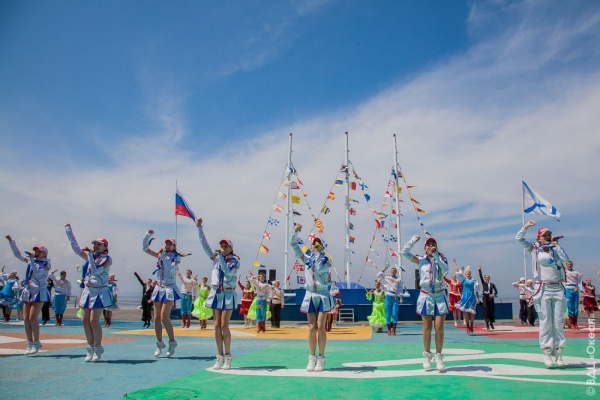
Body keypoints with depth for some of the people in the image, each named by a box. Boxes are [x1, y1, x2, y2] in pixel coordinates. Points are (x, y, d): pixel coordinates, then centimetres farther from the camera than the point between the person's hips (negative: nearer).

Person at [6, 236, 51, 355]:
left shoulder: (46, 264, -6)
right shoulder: (31, 260, 11)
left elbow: (38, 272, -23)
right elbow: (17, 253, 21)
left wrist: (31, 260, -22)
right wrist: (11, 241, 15)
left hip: (39, 292, -6)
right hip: (28, 291, 6)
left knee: (32, 318, -11)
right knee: (26, 318, 5)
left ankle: (36, 343, 0)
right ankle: (30, 343, 12)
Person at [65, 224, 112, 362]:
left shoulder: (106, 258, -9)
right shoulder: (90, 256, 11)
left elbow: (96, 271, -21)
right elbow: (76, 248, 15)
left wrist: (90, 256, -21)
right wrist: (69, 230, 17)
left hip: (99, 292, -7)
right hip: (88, 291, 7)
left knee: (93, 321, -10)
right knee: (85, 320, 5)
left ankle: (97, 350, 1)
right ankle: (90, 348, 14)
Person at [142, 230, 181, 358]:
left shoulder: (176, 257, -4)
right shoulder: (160, 254, 10)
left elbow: (170, 268, -21)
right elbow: (145, 248, 8)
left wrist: (165, 256, -20)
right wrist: (148, 235, -3)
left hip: (169, 289, -5)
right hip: (159, 288, 5)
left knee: (164, 317, -12)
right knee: (156, 318, 5)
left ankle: (172, 342, 4)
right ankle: (159, 343, 17)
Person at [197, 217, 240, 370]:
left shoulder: (235, 260, -3)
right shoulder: (216, 257, 9)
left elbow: (228, 272, -21)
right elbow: (204, 244, 6)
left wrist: (220, 258, -22)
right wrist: (199, 228, 0)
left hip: (228, 294, -4)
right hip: (216, 293, 4)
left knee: (224, 325, -8)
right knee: (217, 325, 3)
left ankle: (227, 357, 0)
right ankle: (219, 357, 8)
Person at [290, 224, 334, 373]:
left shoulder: (325, 260, -1)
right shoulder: (306, 258, 7)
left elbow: (320, 269, -23)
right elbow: (293, 245, 2)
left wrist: (319, 253, -17)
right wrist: (295, 231, -11)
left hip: (323, 295, -2)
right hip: (310, 295, 2)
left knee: (320, 327, -3)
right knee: (312, 328, 4)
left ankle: (321, 358, 4)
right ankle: (312, 358, 10)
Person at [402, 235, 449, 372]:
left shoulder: (441, 258, 3)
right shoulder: (421, 260, 2)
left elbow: (445, 269, -18)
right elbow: (405, 252, -8)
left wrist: (436, 256, -24)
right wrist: (415, 239, -7)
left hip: (440, 295, 0)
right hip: (426, 296, 0)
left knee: (439, 328, -2)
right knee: (427, 328, 5)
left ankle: (439, 357, 9)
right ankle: (427, 355, 18)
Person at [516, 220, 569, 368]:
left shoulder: (555, 249, 11)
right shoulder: (534, 248, 6)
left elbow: (566, 259, -7)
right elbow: (518, 239, 1)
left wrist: (556, 244, -1)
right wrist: (526, 226, -3)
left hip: (558, 289, 3)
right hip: (543, 289, -2)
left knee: (559, 322, 3)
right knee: (545, 321, -2)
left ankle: (558, 352, 8)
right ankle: (547, 352, 1)